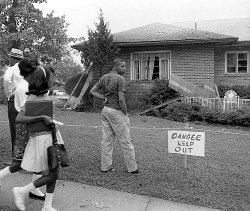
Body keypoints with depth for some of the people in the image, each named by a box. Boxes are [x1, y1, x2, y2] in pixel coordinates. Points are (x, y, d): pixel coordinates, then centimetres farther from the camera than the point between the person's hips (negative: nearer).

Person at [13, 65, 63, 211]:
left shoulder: (44, 94, 8)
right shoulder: (32, 99, -15)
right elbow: (19, 119, -24)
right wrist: (42, 118, -28)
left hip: (52, 136, 8)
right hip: (42, 139, -8)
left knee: (54, 173, 10)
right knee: (53, 175, -3)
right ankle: (21, 191, 13)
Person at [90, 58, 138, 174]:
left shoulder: (104, 77, 10)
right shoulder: (120, 79, -14)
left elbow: (92, 91, 13)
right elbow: (121, 99, -19)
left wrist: (105, 98, 8)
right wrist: (125, 114, -8)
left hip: (105, 109, 8)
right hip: (116, 111, -7)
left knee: (106, 140, 12)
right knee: (125, 141, 2)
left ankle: (105, 166, 19)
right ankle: (132, 168, 12)